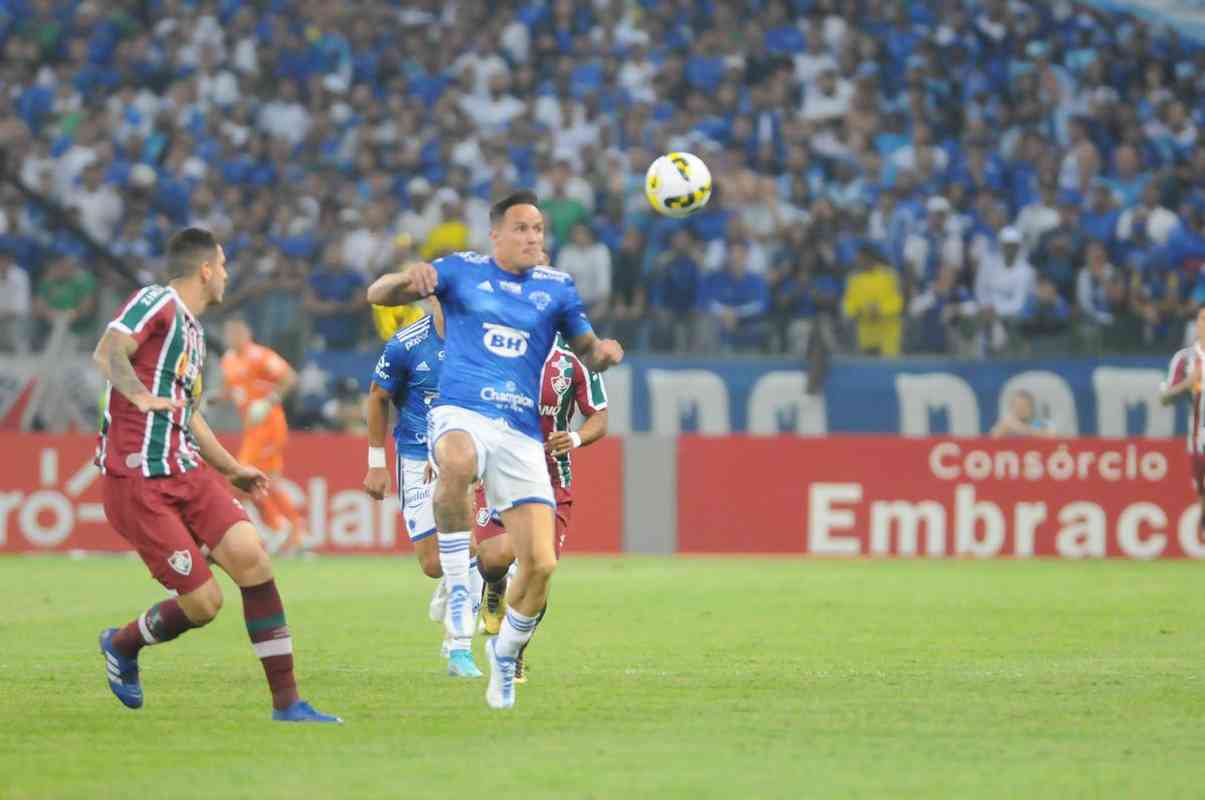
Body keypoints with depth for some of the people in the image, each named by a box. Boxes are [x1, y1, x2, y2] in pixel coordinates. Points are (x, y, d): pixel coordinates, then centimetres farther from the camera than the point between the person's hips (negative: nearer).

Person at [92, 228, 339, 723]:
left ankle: (287, 701, -7)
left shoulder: (192, 330, 20)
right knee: (203, 603, -8)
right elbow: (107, 353, -24)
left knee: (250, 556, -12)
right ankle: (122, 645, 24)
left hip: (186, 471, 8)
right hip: (138, 482, -8)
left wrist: (232, 469, 39)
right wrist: (142, 397, -41)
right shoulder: (157, 304, -7)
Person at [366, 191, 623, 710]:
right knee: (457, 463, -43)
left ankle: (505, 653, 21)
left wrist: (604, 353, -7)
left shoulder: (556, 288, 14)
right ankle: (457, 585, -28)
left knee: (541, 565, -7)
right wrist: (410, 277, -18)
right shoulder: (462, 271, 9)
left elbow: (588, 354, 18)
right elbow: (378, 295, 5)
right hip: (461, 413, -3)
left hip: (521, 433, 3)